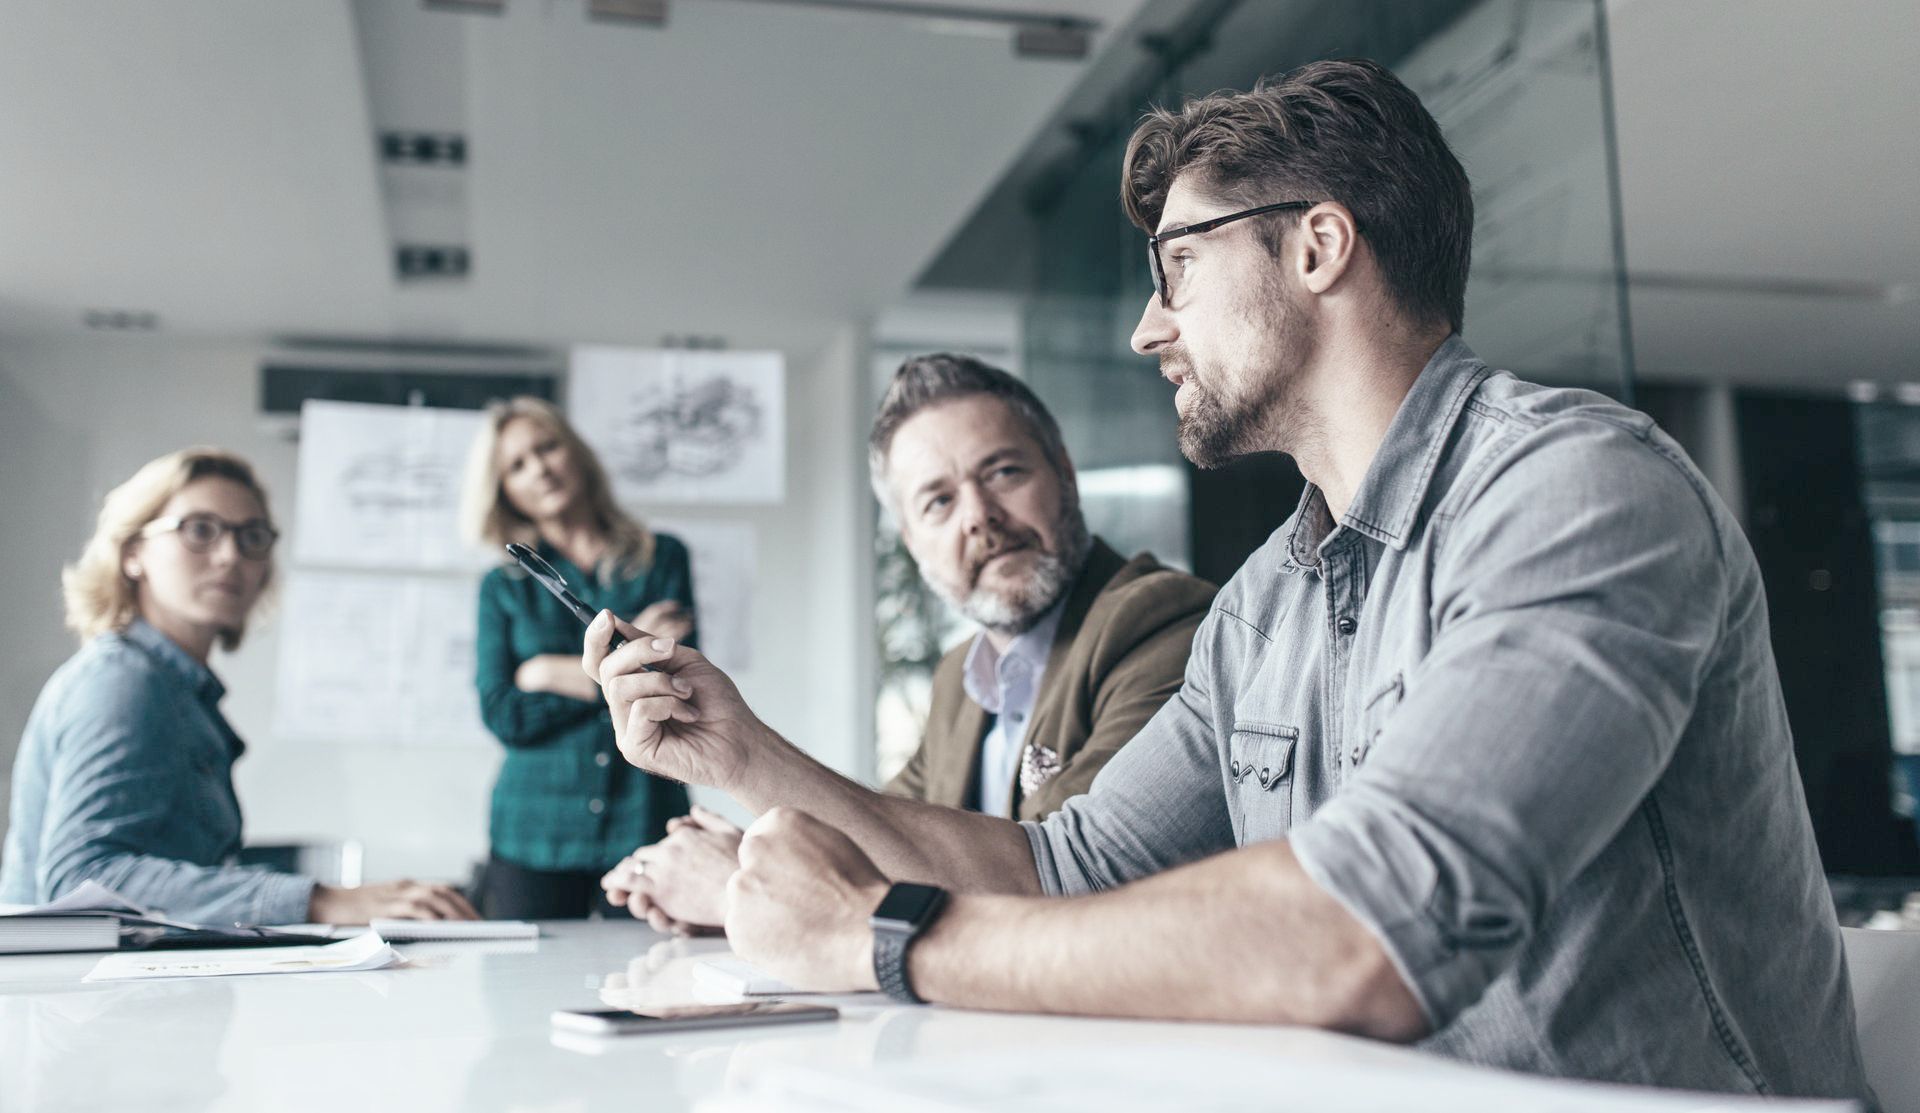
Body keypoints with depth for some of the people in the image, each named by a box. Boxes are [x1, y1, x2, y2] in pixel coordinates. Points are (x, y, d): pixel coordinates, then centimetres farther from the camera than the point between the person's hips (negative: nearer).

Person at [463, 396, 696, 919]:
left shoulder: (662, 558, 7)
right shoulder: (503, 587, 9)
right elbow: (503, 716, -3)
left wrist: (551, 674, -5)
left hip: (644, 823, -1)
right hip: (534, 833, 1)